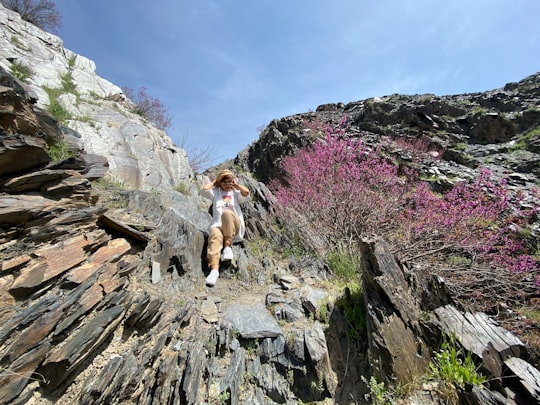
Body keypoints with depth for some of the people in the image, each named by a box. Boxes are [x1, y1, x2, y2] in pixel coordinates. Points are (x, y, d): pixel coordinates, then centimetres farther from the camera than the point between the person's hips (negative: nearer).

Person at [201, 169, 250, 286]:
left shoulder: (235, 192, 23)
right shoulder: (216, 192, 24)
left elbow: (246, 192, 1)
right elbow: (204, 189, 3)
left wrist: (236, 184, 16)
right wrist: (214, 182, 19)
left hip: (235, 226, 0)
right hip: (217, 225, 1)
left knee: (227, 213, -35)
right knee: (215, 236, -35)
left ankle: (228, 246, -29)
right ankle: (214, 269, -51)